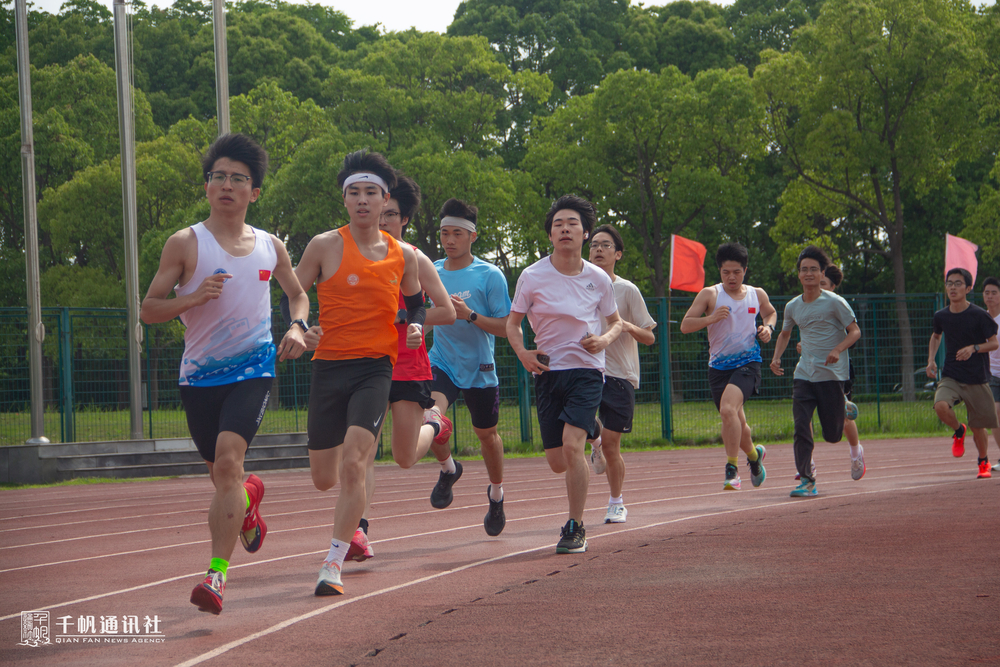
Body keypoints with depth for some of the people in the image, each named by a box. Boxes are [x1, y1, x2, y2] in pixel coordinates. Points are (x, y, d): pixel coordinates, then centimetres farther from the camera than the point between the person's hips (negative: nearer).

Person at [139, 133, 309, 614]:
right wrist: (195, 297, -20)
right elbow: (148, 310, -3)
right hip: (199, 374, 1)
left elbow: (297, 293, 24)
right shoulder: (185, 244, -2)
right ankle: (249, 502, 53)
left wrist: (297, 327, 3)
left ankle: (217, 574, -22)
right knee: (220, 472, 13)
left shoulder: (270, 247, 7)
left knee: (228, 461, -22)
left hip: (253, 369, -1)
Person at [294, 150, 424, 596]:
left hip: (375, 369, 0)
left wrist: (416, 327, 1)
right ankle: (351, 523, 45)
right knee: (323, 479, 7)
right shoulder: (325, 246, 0)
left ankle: (334, 563, -10)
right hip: (328, 365, 0)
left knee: (353, 465, -19)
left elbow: (416, 302, 23)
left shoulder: (403, 255, 6)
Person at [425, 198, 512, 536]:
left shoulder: (490, 276, -9)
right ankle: (448, 468, 4)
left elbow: (506, 327, -11)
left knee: (487, 434, 13)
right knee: (429, 416, -26)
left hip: (479, 369, -2)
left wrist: (470, 315, -24)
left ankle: (496, 495, 39)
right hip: (440, 363, 2)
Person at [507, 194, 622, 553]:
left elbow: (616, 321, 15)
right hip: (548, 372, 1)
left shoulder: (598, 278, 0)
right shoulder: (533, 277, -3)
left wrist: (605, 339, -8)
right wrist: (522, 352, -9)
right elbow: (512, 321, 9)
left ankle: (576, 527, -9)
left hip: (587, 370, -1)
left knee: (571, 444, -22)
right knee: (557, 462, 4)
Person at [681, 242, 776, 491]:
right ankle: (754, 454, 44)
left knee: (728, 409, -27)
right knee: (735, 423, 12)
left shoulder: (757, 295, 7)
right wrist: (711, 318, -22)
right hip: (719, 366, 2)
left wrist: (768, 327, 7)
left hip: (748, 362, -2)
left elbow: (771, 313, 29)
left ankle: (731, 469, -22)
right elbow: (685, 325, -6)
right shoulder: (709, 295, -2)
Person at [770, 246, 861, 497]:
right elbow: (785, 333, 24)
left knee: (832, 435, 2)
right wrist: (776, 358, 7)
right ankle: (806, 480, -5)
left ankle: (846, 410, 36)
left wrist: (838, 350, -23)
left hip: (832, 374, -3)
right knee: (801, 427, -12)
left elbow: (855, 331, -5)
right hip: (804, 373, 3)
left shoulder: (834, 302, -8)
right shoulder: (793, 307, 7)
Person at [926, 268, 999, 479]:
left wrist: (973, 348, -21)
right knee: (941, 406, -28)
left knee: (978, 426, 4)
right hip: (950, 376, 2)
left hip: (977, 379, -2)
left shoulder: (979, 315, -10)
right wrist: (931, 360, 9)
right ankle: (959, 431, 5)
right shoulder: (941, 316, 2)